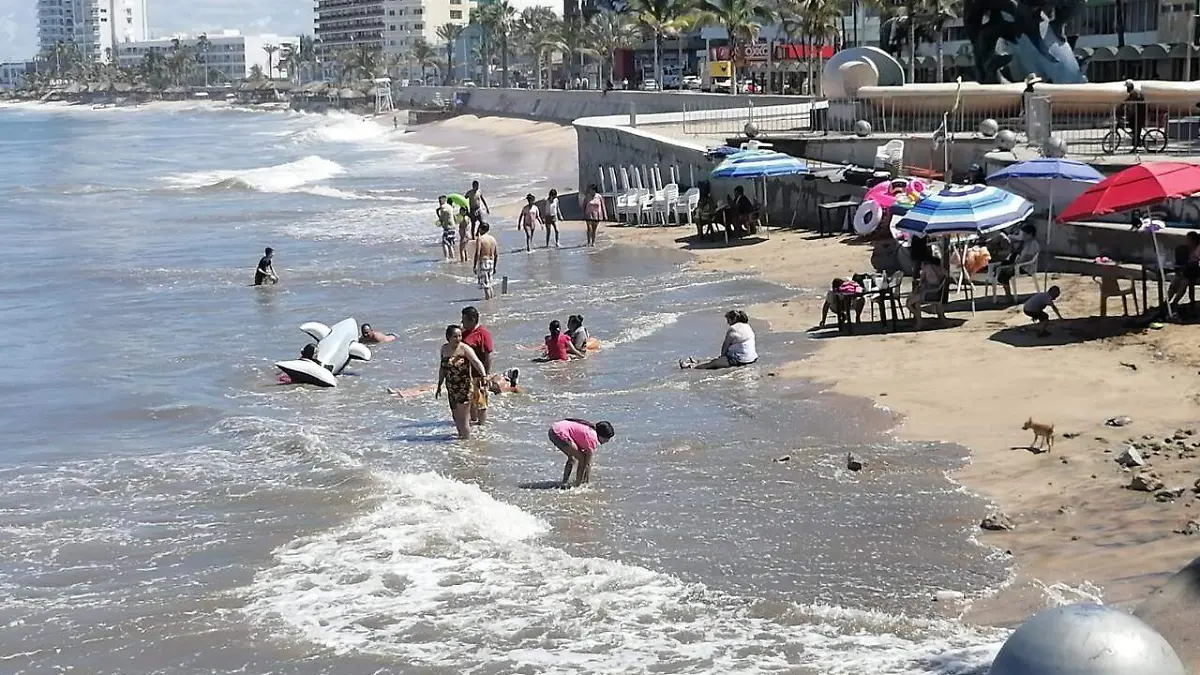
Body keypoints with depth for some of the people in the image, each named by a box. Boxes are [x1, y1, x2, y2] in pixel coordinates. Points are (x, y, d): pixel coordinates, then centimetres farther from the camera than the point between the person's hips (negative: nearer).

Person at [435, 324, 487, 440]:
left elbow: (476, 362, -25)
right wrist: (439, 386, 21)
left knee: (463, 419, -7)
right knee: (456, 418, 15)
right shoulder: (444, 349, 6)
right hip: (451, 389, 6)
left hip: (465, 388, -6)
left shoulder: (465, 349, -12)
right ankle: (460, 437, 31)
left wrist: (484, 375, -41)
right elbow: (442, 368, 17)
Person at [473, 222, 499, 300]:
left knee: (485, 285, -2)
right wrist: (495, 267, 18)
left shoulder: (480, 239, -10)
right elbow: (497, 255, 10)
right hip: (491, 262, 6)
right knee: (489, 283, 20)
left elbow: (477, 254, -17)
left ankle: (487, 298, -3)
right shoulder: (493, 239, 8)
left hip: (483, 262, -6)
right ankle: (491, 296, 22)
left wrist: (475, 266, -13)